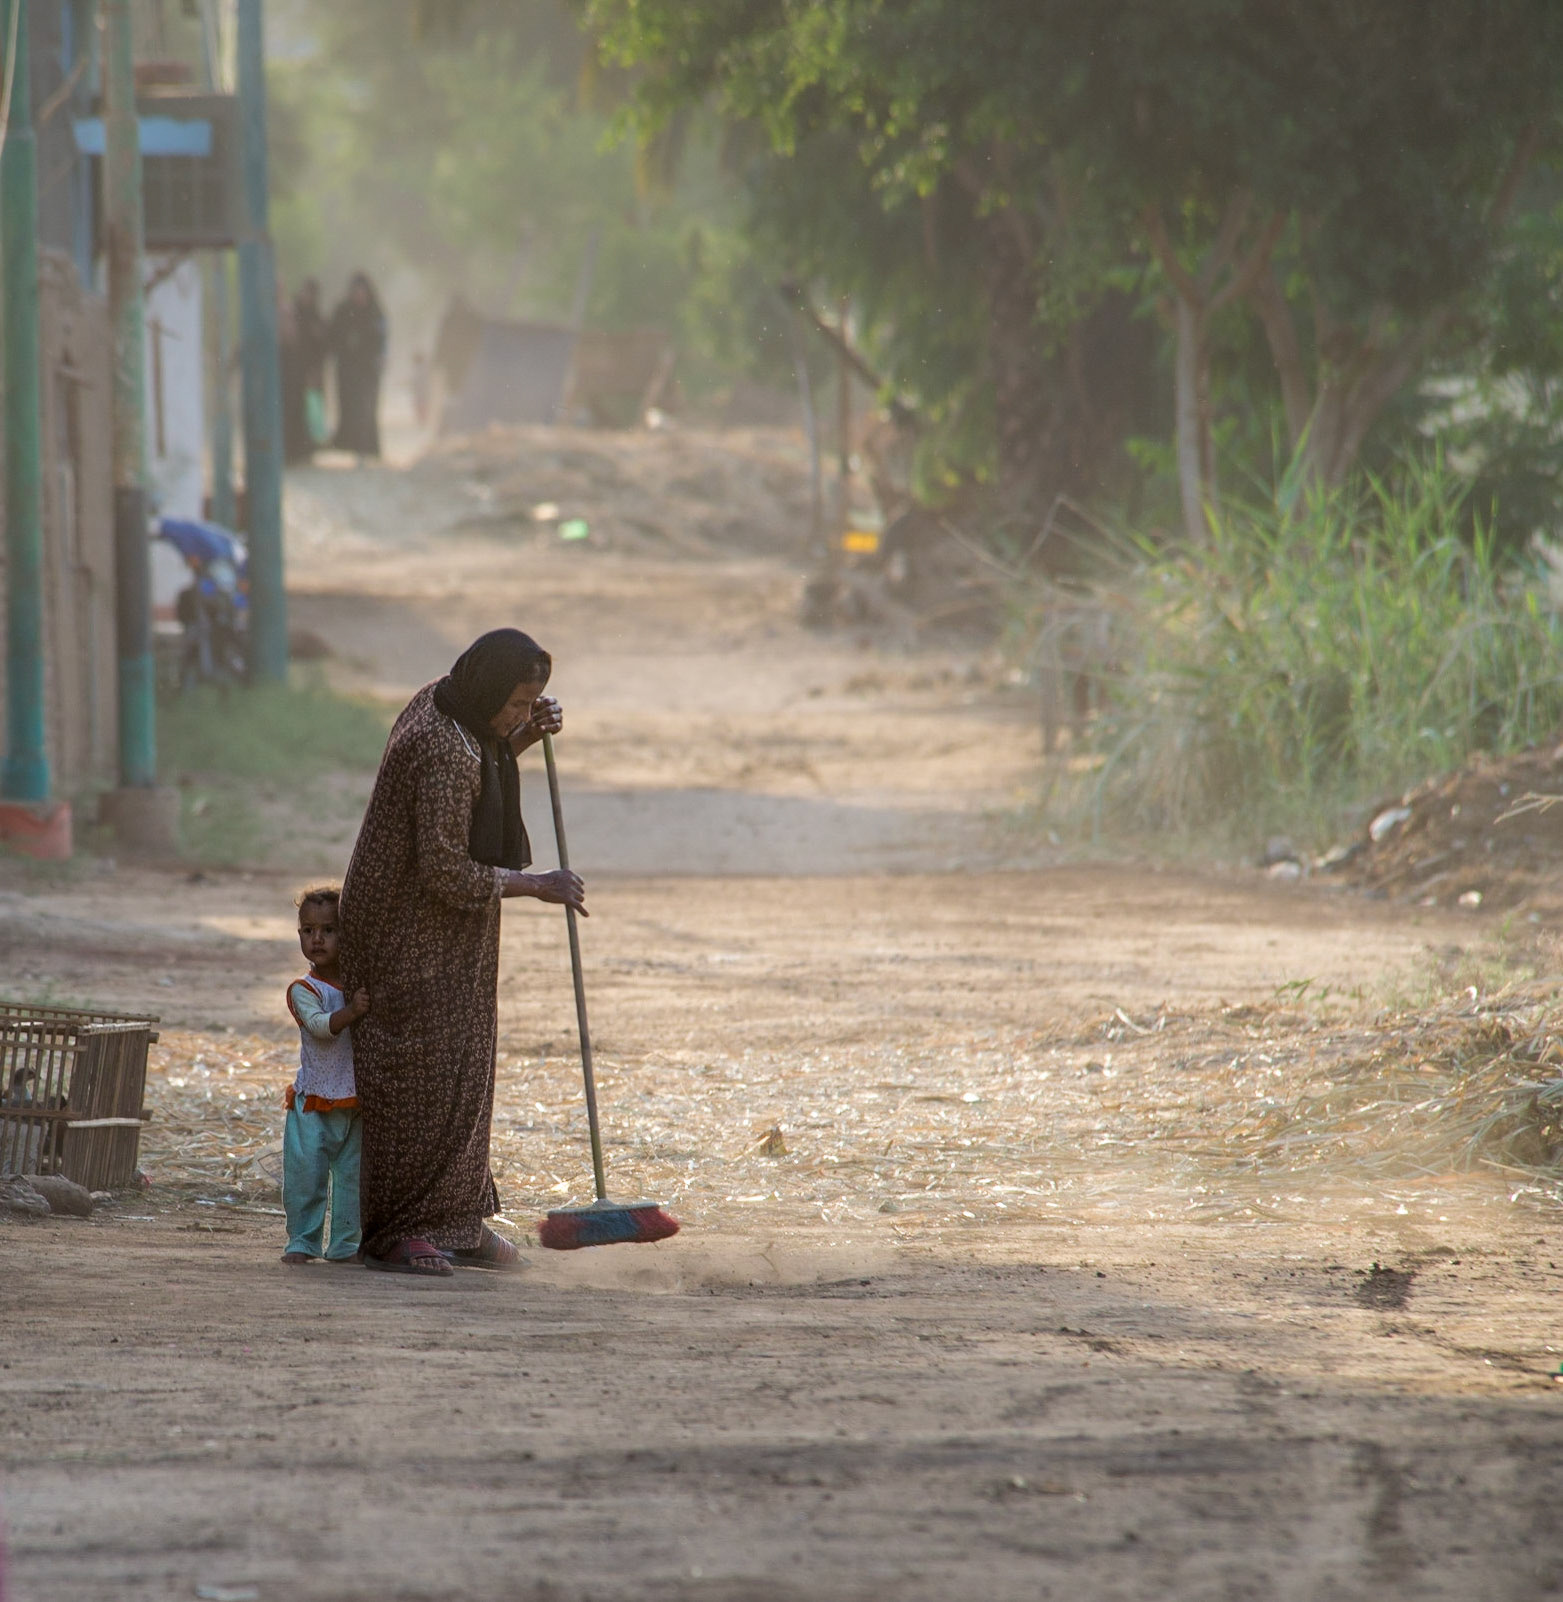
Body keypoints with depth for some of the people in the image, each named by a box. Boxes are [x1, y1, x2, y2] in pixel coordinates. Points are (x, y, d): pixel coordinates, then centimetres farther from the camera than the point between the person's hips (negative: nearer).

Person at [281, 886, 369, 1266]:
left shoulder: (366, 983, 6)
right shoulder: (304, 990, -7)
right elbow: (319, 1024, -24)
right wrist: (350, 1012, -39)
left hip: (358, 1102, 3)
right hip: (314, 1102, -3)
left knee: (353, 1177, 7)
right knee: (305, 1176, -5)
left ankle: (346, 1243, 16)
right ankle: (303, 1242, 6)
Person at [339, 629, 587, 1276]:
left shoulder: (442, 703, 1)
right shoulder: (446, 753, -27)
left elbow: (479, 780, 20)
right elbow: (445, 871, -28)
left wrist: (527, 735, 3)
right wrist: (536, 886, -17)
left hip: (444, 933, 10)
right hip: (415, 935, -10)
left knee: (459, 1070, 14)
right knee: (417, 1078, -4)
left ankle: (454, 1222, 21)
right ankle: (393, 1231, 5)